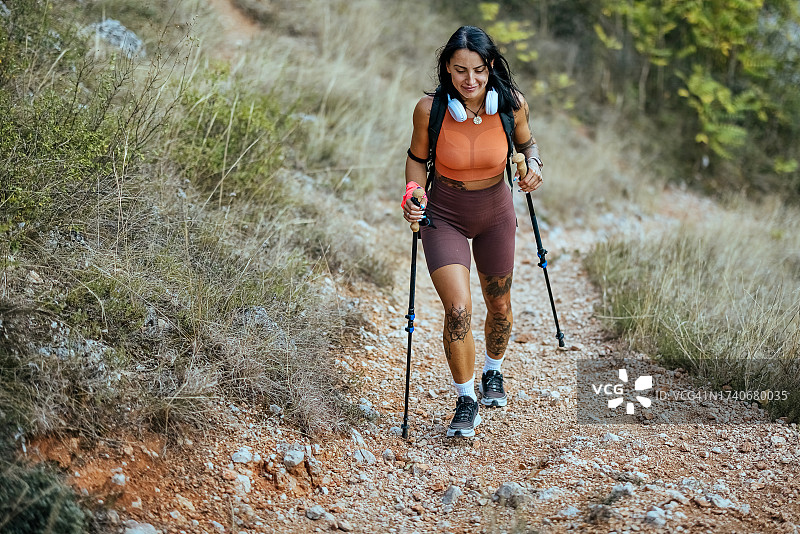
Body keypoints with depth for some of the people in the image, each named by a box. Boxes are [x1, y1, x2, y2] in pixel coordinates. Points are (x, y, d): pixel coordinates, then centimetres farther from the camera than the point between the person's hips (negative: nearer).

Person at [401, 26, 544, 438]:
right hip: (444, 216, -2)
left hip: (495, 214, 2)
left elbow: (526, 143, 4)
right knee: (457, 308, -17)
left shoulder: (512, 104, -18)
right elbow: (417, 158, -4)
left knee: (499, 307, 17)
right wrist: (413, 194, -21)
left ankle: (493, 373, 49)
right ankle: (466, 401, 4)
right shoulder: (429, 109, -22)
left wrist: (534, 165, -17)